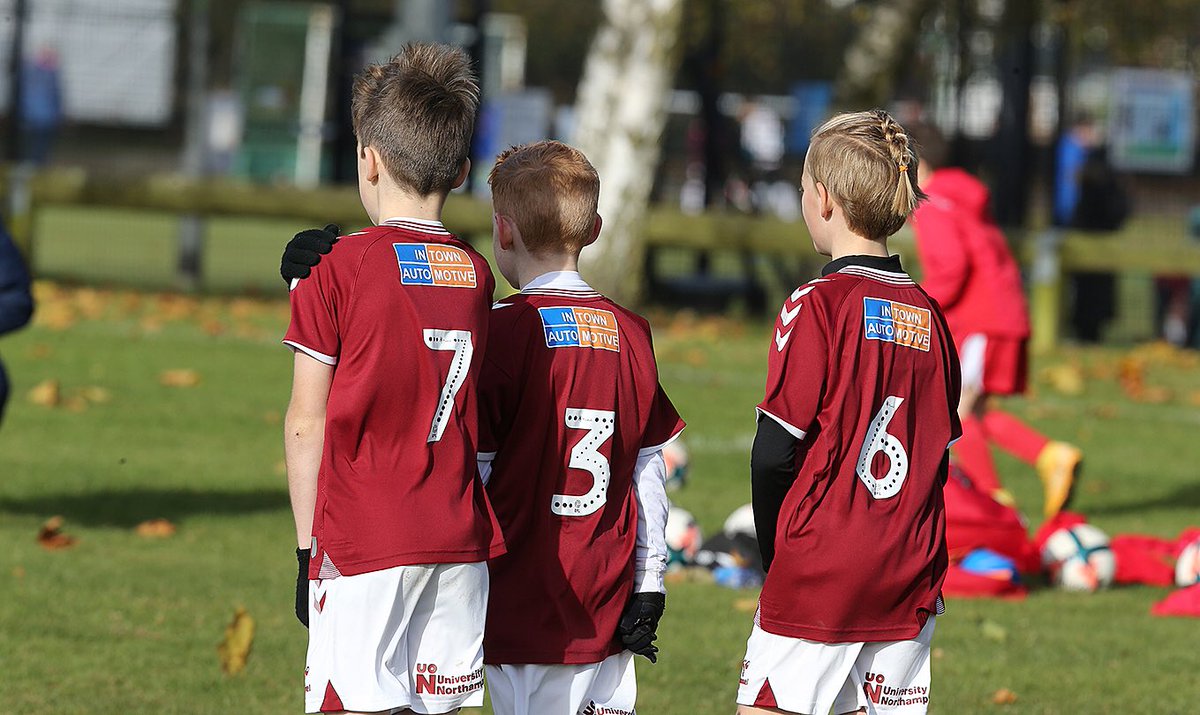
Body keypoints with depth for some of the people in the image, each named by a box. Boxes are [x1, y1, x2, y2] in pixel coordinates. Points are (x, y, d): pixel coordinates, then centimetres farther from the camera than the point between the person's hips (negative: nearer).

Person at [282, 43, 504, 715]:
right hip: (460, 537, 5)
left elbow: (307, 424, -4)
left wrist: (307, 550, 4)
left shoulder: (341, 270, -5)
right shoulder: (475, 274, 8)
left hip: (364, 542, -5)